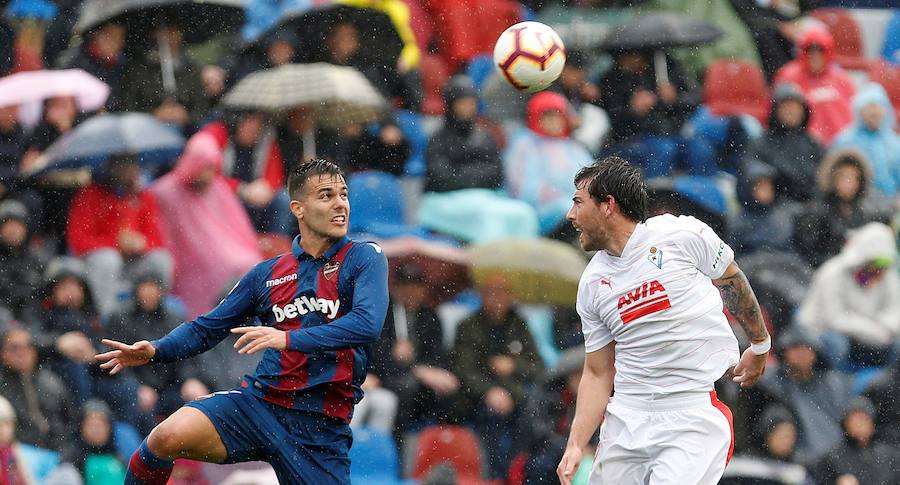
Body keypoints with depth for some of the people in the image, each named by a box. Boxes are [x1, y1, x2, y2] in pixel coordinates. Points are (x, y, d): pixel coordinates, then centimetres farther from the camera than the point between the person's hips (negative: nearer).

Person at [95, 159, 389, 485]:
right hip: (258, 402, 2)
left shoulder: (364, 258, 1)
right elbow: (206, 328, 19)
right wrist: (154, 351, -1)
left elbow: (368, 324, -18)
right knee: (168, 437, -23)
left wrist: (289, 338, -29)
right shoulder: (267, 274, 13)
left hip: (321, 428, -2)